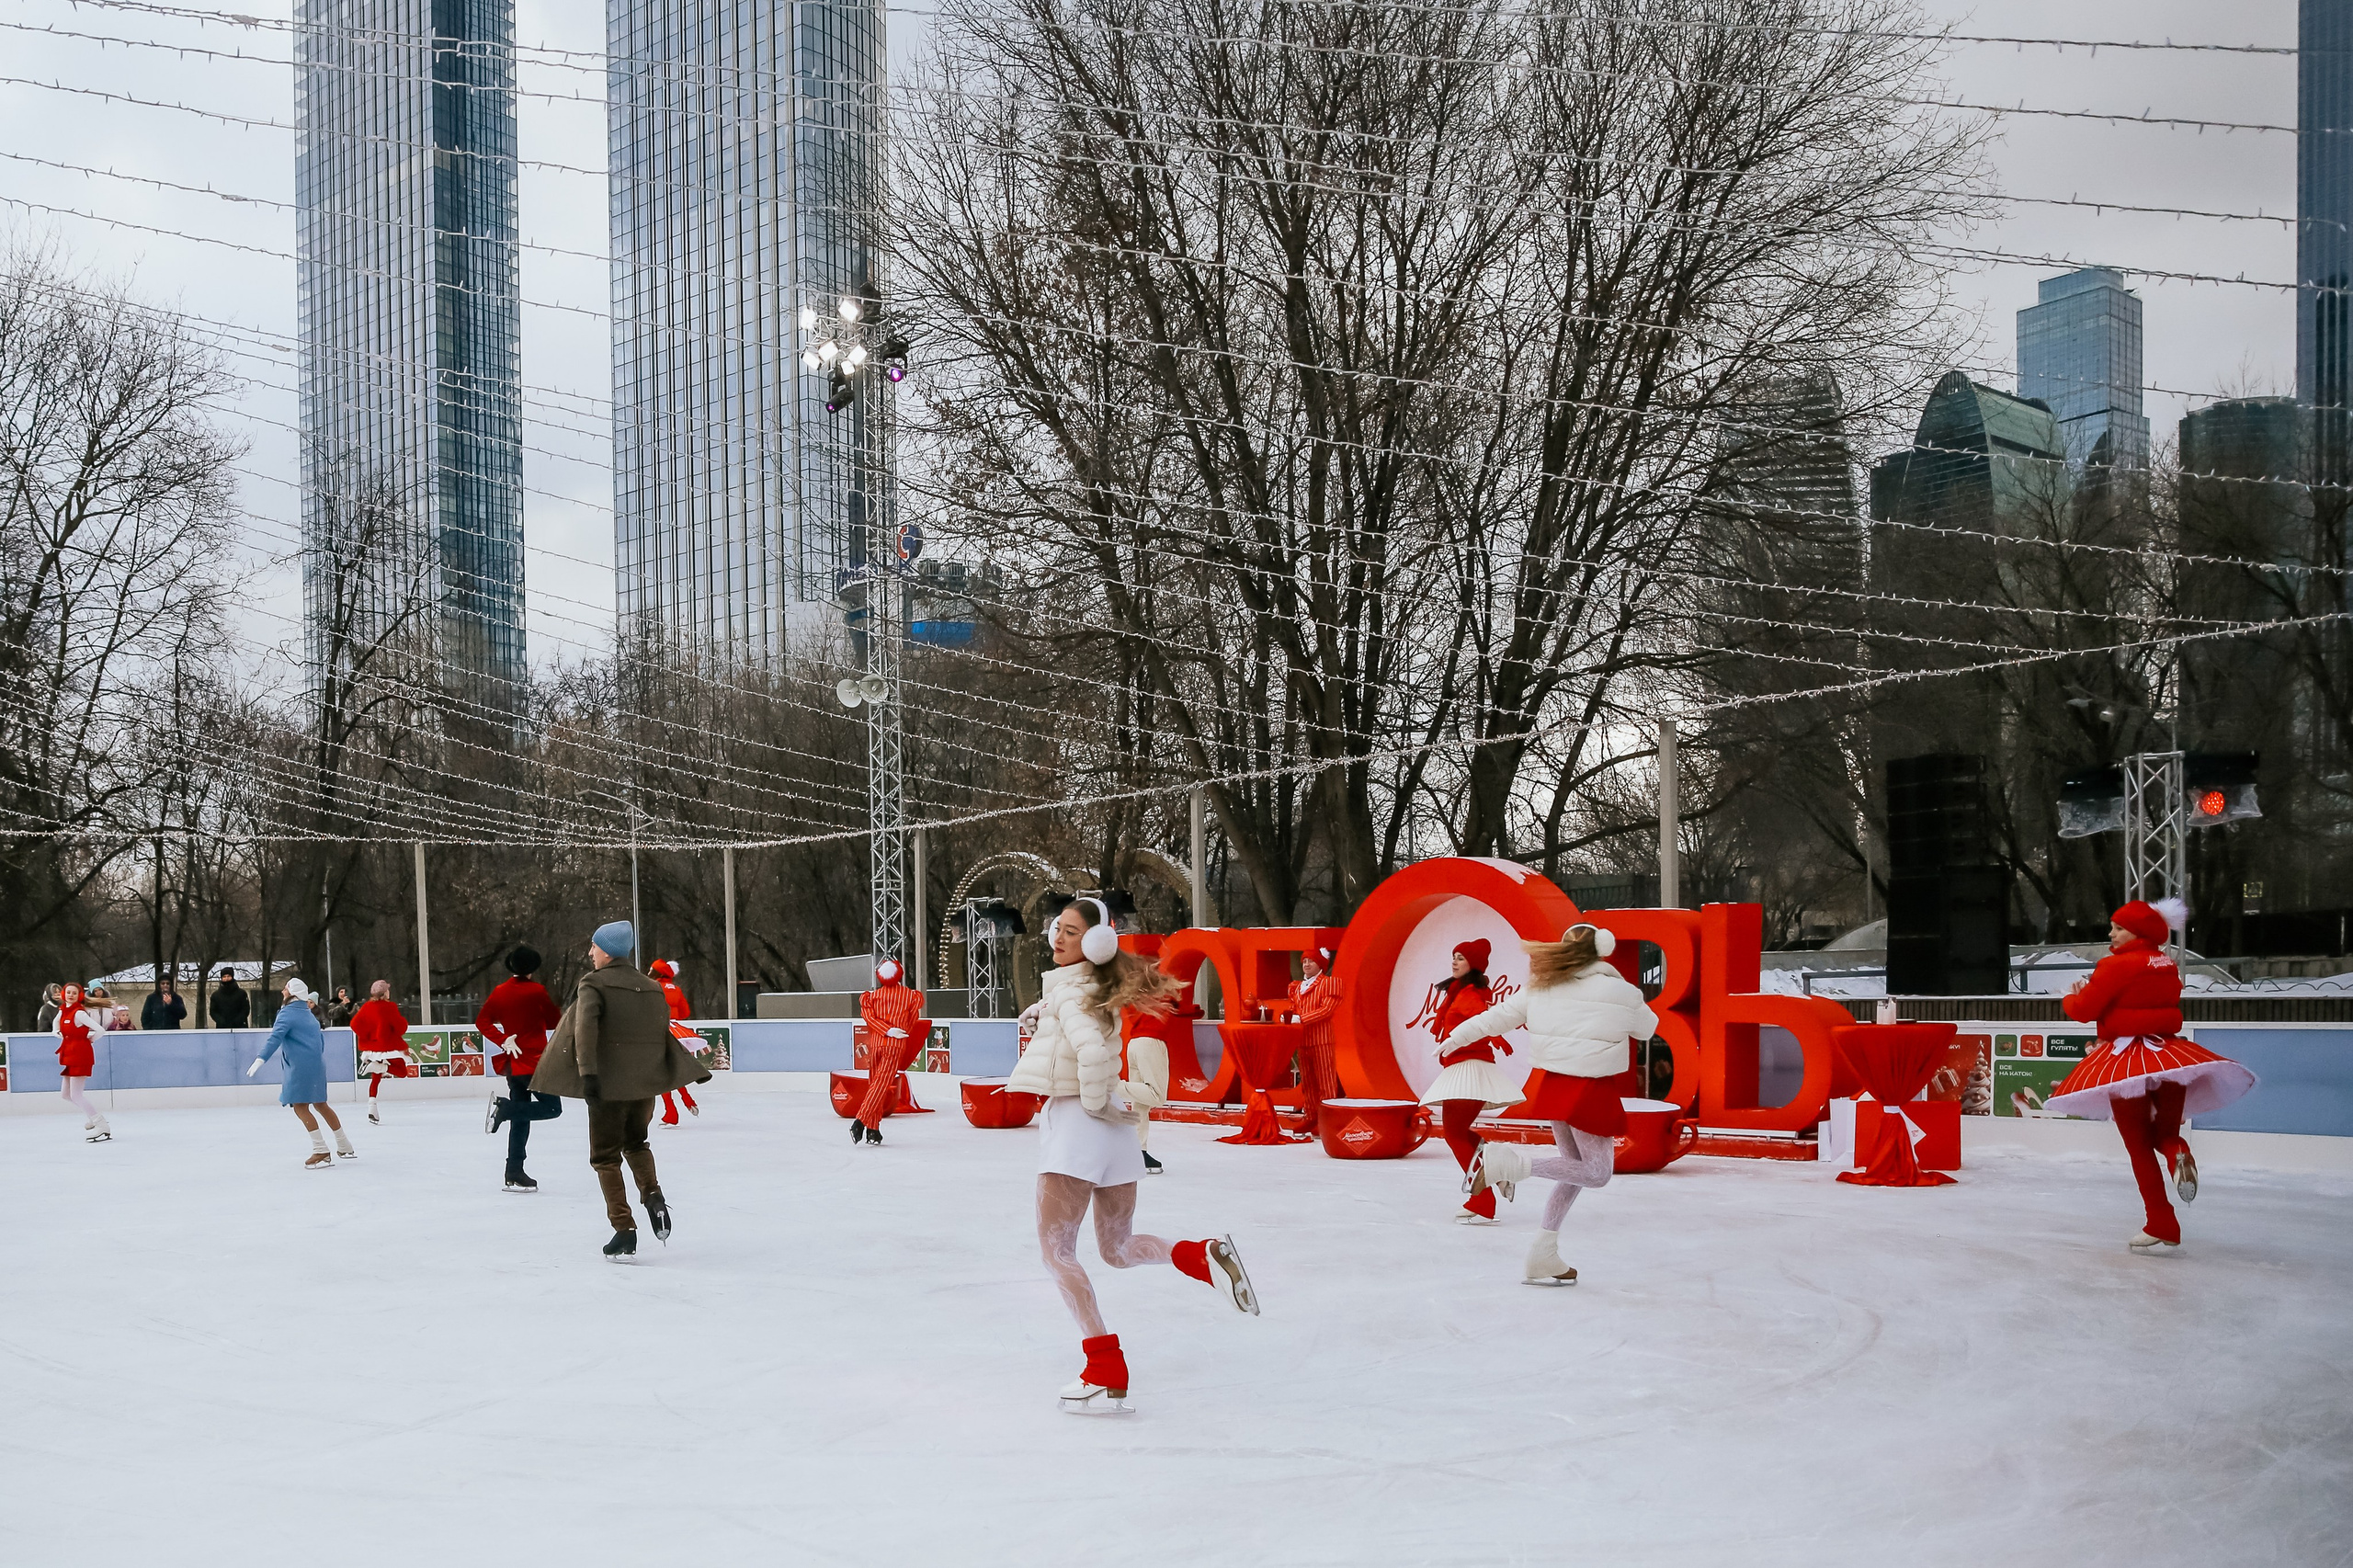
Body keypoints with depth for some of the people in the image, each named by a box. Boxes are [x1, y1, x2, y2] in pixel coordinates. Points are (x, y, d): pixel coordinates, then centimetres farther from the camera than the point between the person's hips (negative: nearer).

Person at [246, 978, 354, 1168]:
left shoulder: (287, 1014, -7)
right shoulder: (309, 1015, 18)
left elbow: (275, 1038, -21)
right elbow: (321, 1039, 25)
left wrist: (260, 1059, -29)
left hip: (301, 1067, -9)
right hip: (317, 1065, 9)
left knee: (300, 1106, -8)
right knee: (320, 1104, 19)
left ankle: (321, 1152, -15)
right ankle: (345, 1147, 26)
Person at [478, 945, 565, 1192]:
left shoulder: (500, 992, 5)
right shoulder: (536, 991, -9)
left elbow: (482, 1021, -2)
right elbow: (554, 1020, 1)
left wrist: (503, 1041, -7)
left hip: (513, 1062, 7)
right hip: (533, 1061, -7)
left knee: (521, 1119, 10)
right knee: (552, 1107, -2)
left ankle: (514, 1174, 8)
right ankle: (505, 1107, -18)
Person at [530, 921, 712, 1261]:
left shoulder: (594, 984, -6)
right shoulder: (652, 989, 10)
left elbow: (585, 1026, -21)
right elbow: (664, 1035, 16)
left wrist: (587, 1072, -28)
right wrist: (694, 1068, 28)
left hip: (610, 1083, -5)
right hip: (646, 1083, 5)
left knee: (605, 1157, 7)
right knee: (635, 1142, 27)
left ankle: (625, 1231, -1)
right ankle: (652, 1194, 1)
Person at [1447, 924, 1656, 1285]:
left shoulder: (1542, 987, 3)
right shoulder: (1620, 992, -7)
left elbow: (1500, 1015, 10)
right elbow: (1646, 1028, 11)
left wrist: (1457, 1036, 24)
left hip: (1551, 1081, 6)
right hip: (1590, 1090, -6)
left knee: (1577, 1168, 18)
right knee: (1596, 1173, 0)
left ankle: (1543, 1257, 16)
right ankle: (1509, 1162, -15)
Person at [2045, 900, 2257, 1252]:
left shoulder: (2117, 966, -13)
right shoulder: (2167, 966, 11)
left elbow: (2084, 1009, -13)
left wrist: (2070, 998, 10)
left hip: (2127, 1064, -6)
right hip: (2169, 1057, 6)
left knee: (2139, 1146, 4)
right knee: (2165, 1132, 21)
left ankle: (2161, 1226, -2)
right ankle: (2178, 1154, -17)